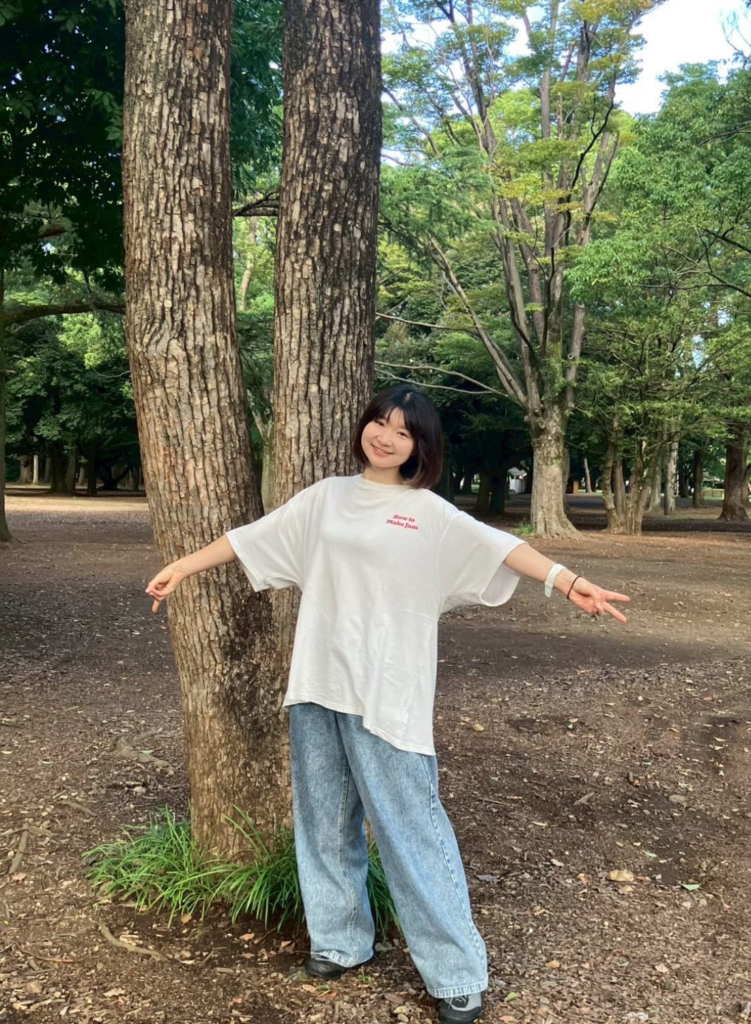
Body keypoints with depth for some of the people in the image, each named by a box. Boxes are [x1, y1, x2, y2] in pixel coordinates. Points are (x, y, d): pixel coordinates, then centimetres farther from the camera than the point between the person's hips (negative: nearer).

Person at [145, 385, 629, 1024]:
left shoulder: (429, 513, 0)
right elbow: (252, 537, 18)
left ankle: (457, 972, 10)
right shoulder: (327, 496, 11)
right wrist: (184, 566, 22)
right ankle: (341, 941, 32)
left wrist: (567, 580, -29)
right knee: (325, 821, 14)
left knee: (409, 827, -2)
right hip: (317, 684, 5)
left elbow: (494, 545, -14)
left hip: (386, 694, -4)